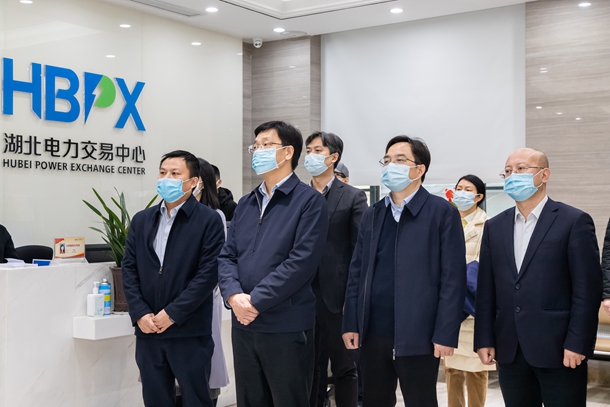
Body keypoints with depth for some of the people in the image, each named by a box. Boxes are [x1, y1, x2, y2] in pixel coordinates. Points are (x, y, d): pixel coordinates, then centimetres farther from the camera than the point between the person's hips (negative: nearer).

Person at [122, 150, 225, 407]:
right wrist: (140, 314, -5)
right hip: (148, 332, 4)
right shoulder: (141, 220, 11)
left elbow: (209, 273, -11)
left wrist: (173, 314, -14)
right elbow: (129, 269, 8)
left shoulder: (208, 220, -4)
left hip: (190, 333, -4)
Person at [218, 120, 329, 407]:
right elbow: (227, 256, 10)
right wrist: (233, 295, -10)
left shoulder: (309, 201, -7)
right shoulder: (245, 204, 15)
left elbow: (302, 261, -16)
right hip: (243, 325, 6)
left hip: (287, 328, -6)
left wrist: (256, 301, -17)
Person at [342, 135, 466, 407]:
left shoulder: (442, 213, -3)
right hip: (372, 334, 5)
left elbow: (453, 278, -8)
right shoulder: (371, 215, 13)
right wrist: (351, 323, 4)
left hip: (417, 336, -5)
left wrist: (445, 334, -13)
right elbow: (357, 272, 12)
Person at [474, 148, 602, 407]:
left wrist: (577, 344, -13)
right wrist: (484, 340, 4)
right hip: (510, 350, 5)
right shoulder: (495, 227, 11)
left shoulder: (574, 222, -4)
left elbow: (587, 288, -8)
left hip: (559, 350, -4)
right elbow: (486, 290, 10)